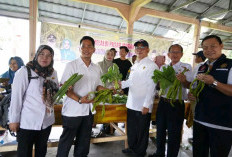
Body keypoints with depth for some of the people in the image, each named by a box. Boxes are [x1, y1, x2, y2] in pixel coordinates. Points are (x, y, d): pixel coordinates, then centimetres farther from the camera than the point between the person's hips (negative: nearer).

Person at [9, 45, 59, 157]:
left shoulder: (53, 73, 4)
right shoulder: (24, 71, -12)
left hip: (47, 121, 5)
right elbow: (16, 97, -11)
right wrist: (14, 120, -9)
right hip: (27, 122, -5)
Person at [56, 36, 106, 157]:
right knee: (66, 142, 10)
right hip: (72, 110, -4)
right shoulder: (72, 65, -8)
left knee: (84, 142, 19)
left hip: (89, 110, 5)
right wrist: (79, 99, -26)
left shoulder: (97, 68, 7)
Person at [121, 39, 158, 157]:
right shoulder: (135, 65, 13)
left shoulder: (151, 66, -10)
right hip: (131, 103, 7)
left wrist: (146, 105, -18)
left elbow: (151, 87, -15)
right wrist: (120, 84, 0)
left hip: (143, 106, -7)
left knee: (142, 131, 11)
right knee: (131, 129, 20)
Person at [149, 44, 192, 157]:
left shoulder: (186, 67, -2)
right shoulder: (163, 67, 10)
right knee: (160, 130, 17)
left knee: (174, 133, 6)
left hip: (177, 104, -4)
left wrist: (184, 80, -33)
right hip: (163, 102, 5)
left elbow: (189, 85, -12)